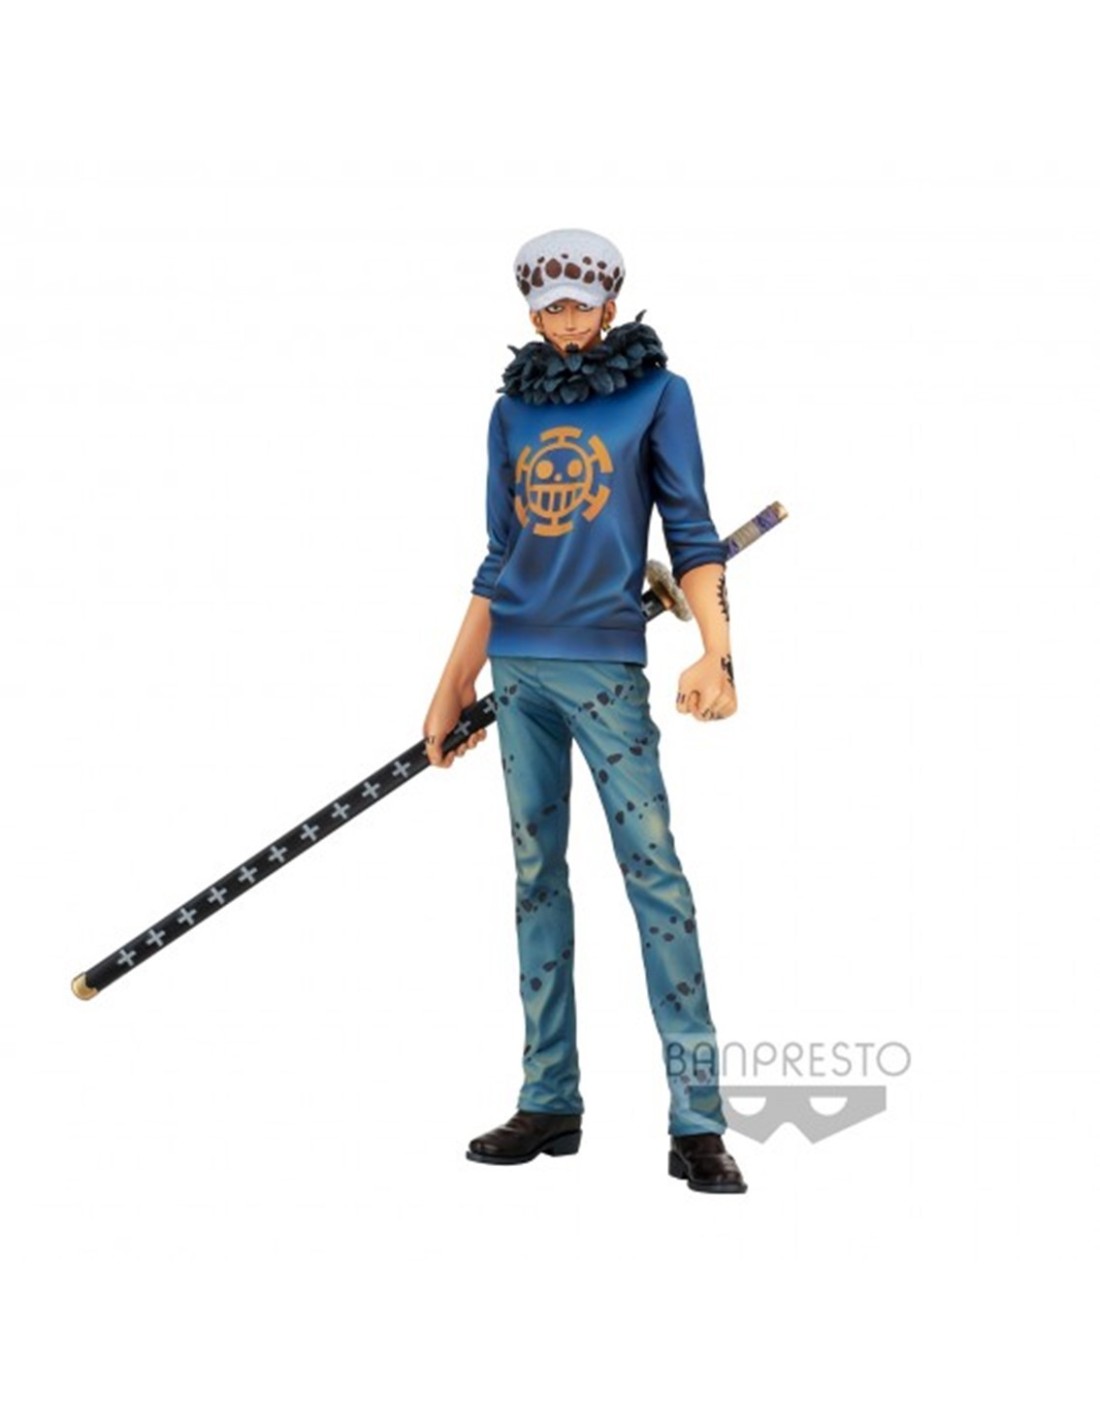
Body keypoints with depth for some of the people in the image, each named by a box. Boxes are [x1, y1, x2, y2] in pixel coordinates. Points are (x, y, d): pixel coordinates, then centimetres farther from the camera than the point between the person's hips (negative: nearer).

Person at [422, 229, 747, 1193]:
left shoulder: (657, 392, 4)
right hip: (517, 668, 5)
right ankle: (550, 1104, 11)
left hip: (605, 663, -5)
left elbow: (691, 534, -1)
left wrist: (716, 653, -16)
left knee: (654, 871, -10)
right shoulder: (514, 409, 15)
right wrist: (454, 684, 16)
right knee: (536, 875, 5)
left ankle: (697, 1121, -9)